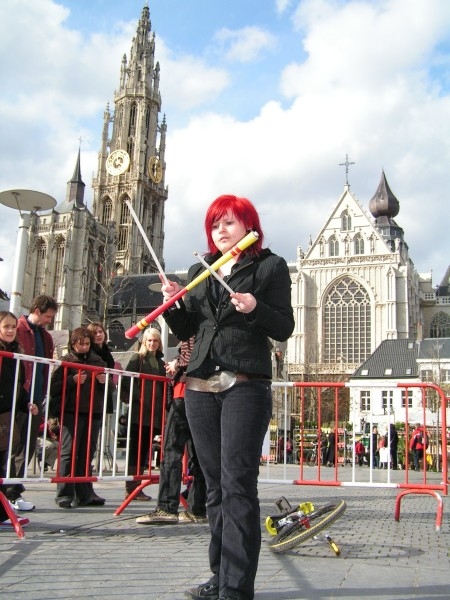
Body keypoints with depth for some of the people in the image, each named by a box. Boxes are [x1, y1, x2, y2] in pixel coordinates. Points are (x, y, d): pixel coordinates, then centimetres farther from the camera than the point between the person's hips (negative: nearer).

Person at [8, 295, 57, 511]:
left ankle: (14, 492, 17)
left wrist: (43, 394, 10)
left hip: (36, 398, 7)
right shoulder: (17, 330, -6)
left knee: (27, 447, 9)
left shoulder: (45, 337, 18)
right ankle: (9, 492, 6)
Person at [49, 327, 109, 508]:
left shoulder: (98, 361, 16)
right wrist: (73, 380, -16)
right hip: (71, 413, -4)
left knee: (87, 454, 8)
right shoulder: (66, 361, 4)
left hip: (94, 413, 4)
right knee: (68, 453, -5)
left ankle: (84, 494, 14)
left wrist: (105, 381, -1)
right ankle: (64, 494, 0)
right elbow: (53, 387, -5)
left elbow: (110, 387, 21)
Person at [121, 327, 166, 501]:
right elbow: (127, 381, -6)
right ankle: (131, 487, 1)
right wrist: (138, 398, -17)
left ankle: (135, 486, 11)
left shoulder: (161, 363, 20)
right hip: (139, 410, -5)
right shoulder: (137, 358, 4)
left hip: (155, 412, 5)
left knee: (144, 449, 6)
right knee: (136, 448, -3)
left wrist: (163, 408, 8)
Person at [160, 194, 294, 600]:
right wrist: (173, 304, -2)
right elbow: (185, 330, 16)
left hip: (246, 386, -5)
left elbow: (284, 328, -2)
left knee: (238, 484, -8)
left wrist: (256, 308, -19)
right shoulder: (199, 271, 19)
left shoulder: (270, 266, 5)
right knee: (215, 484, 9)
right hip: (201, 386, 5)